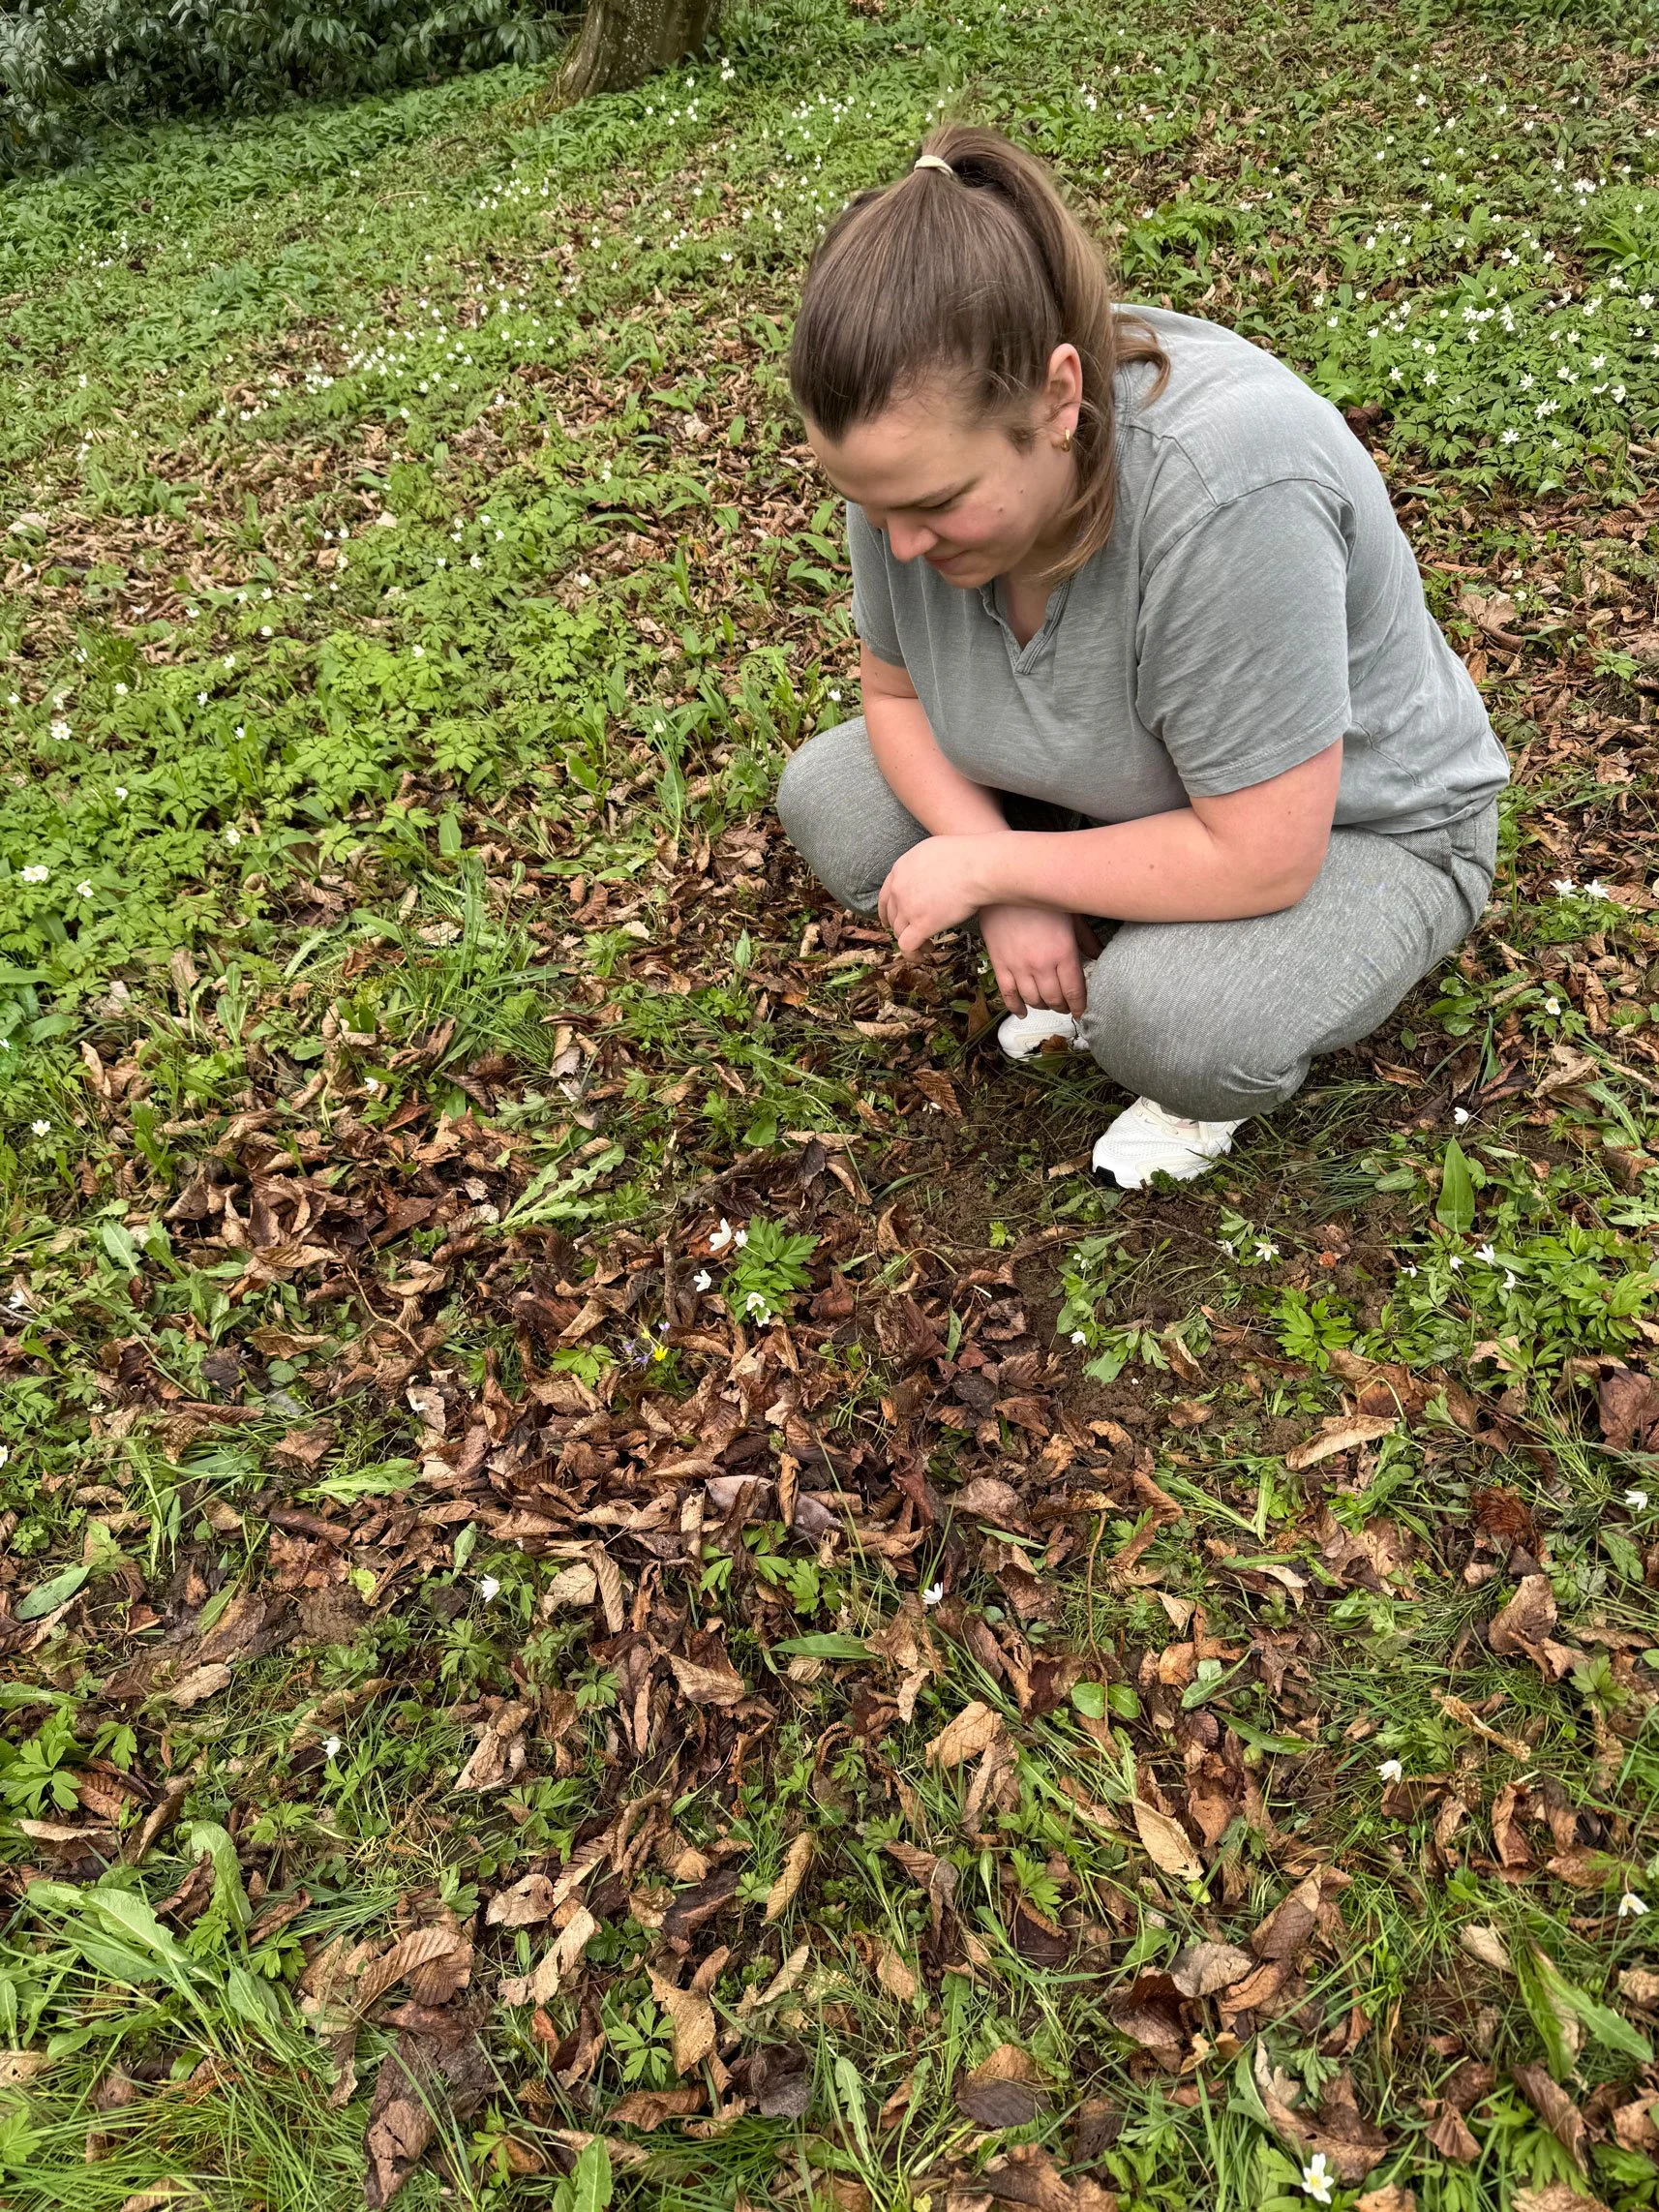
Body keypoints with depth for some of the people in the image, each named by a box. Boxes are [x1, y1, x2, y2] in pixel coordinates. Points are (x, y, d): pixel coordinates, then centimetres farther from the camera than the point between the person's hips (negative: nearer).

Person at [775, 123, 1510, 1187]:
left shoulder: (1226, 486, -38)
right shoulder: (920, 448, -18)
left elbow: (1257, 858, -33)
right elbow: (895, 691, -3)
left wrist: (987, 865, -25)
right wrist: (1012, 886, -18)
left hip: (1356, 830, -6)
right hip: (1112, 786, 6)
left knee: (1172, 1020, -35)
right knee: (826, 798, -7)